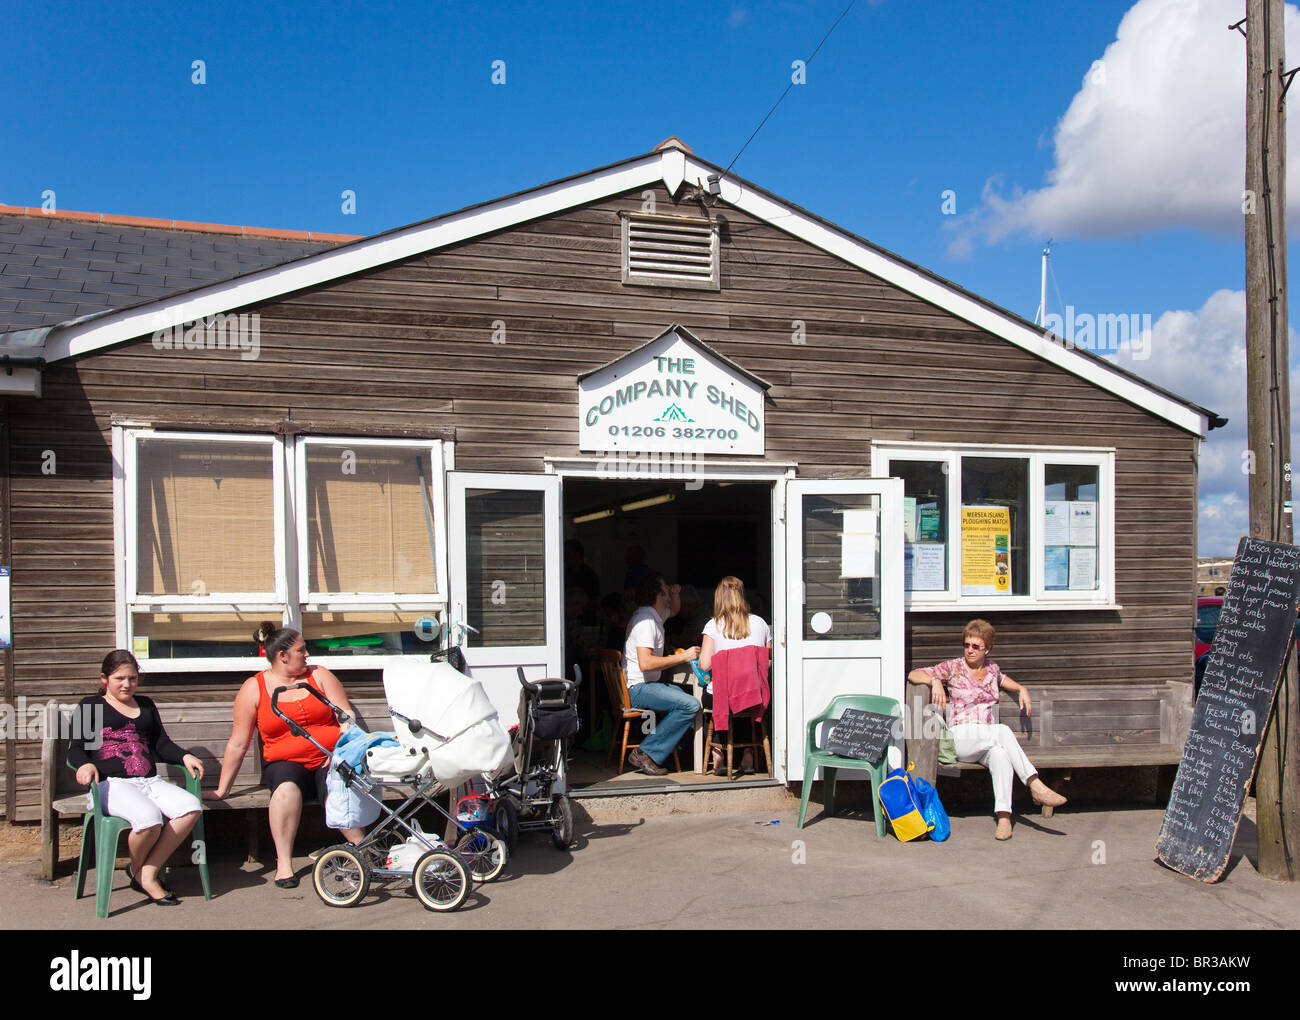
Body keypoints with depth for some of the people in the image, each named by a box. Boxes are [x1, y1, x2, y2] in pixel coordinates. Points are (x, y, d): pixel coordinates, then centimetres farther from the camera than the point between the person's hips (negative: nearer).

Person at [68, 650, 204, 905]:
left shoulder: (146, 705, 27)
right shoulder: (90, 706, 14)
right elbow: (76, 748, 6)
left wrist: (184, 757, 2)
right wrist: (85, 765, -18)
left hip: (149, 781, 5)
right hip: (111, 783, -5)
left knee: (191, 808, -25)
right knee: (149, 818, -35)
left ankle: (145, 874, -15)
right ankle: (137, 867, -1)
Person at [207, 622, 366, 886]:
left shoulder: (319, 676, 11)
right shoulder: (254, 688, 6)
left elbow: (347, 716, 6)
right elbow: (238, 743, 7)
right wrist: (221, 790, 6)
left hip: (329, 759, 0)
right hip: (285, 762, 0)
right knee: (287, 786, -36)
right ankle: (283, 862, -29)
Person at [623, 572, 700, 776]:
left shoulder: (656, 615, 14)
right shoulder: (646, 620, -17)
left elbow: (674, 609, 38)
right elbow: (645, 663, -28)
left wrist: (676, 593, 14)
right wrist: (682, 656, -22)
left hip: (647, 685, 10)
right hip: (637, 688, -10)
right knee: (691, 705, -23)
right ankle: (646, 754, -19)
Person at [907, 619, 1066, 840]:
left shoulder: (991, 668, 18)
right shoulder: (953, 668, 5)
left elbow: (1001, 679, 43)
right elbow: (913, 674, 0)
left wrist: (1021, 689, 24)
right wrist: (934, 681, -19)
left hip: (989, 742, 3)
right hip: (961, 737, -3)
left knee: (999, 753, -35)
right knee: (1003, 731, -33)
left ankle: (1004, 816, -45)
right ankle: (1035, 785, -34)